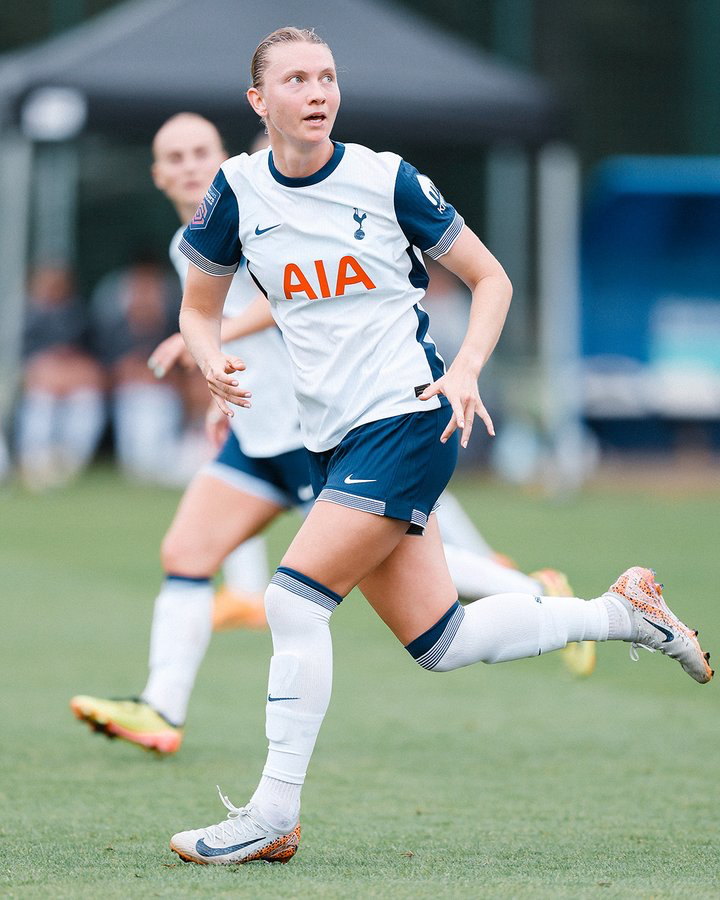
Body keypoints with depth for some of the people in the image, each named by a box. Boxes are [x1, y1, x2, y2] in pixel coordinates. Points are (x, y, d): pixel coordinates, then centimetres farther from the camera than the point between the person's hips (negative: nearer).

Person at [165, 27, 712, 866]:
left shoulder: (387, 179, -4)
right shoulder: (237, 191, 3)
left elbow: (490, 278, 4)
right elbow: (198, 306, 15)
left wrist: (465, 370, -11)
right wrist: (212, 362, -7)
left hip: (410, 418, -5)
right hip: (332, 441, 5)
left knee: (294, 599, -17)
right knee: (437, 643, 4)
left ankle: (273, 818, -8)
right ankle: (622, 610, 25)